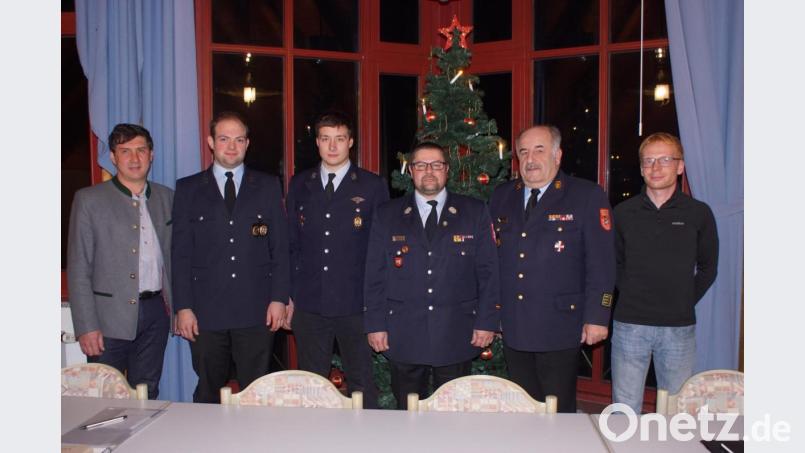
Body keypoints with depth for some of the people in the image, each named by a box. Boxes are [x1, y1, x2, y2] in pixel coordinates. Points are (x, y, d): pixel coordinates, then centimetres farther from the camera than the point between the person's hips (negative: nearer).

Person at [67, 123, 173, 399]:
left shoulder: (166, 197, 9)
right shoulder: (89, 200, -2)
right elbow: (78, 269, -4)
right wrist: (86, 326, -10)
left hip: (155, 312, 3)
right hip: (110, 316, -3)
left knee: (147, 395, 12)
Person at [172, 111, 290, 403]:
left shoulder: (268, 186, 8)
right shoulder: (188, 189, 8)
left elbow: (280, 247, 5)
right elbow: (181, 253, 4)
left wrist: (279, 298, -2)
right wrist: (183, 307, -2)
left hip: (256, 312, 0)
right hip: (206, 312, 1)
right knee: (207, 395, 10)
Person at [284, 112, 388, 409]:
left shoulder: (373, 186, -1)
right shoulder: (300, 184, 8)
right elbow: (290, 243, 10)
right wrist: (287, 295, 6)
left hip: (357, 305, -2)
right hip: (308, 304, 3)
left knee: (362, 383, 8)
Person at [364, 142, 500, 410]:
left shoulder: (475, 212, 5)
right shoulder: (386, 215, 6)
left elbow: (488, 272, 3)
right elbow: (374, 275, 5)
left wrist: (486, 322, -2)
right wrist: (375, 324, -1)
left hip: (457, 336, 0)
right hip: (403, 335, 1)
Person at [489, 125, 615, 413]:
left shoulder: (588, 196, -4)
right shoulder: (502, 196, 10)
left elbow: (601, 262, -7)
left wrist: (596, 317, -11)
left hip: (559, 327, -4)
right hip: (513, 327, 4)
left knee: (559, 412, 6)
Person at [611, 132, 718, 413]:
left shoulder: (699, 213, 1)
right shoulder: (623, 213, 2)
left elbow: (708, 268, 11)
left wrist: (685, 302, 6)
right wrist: (632, 297, 5)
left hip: (679, 327, 0)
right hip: (630, 325, 0)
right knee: (625, 410, 7)